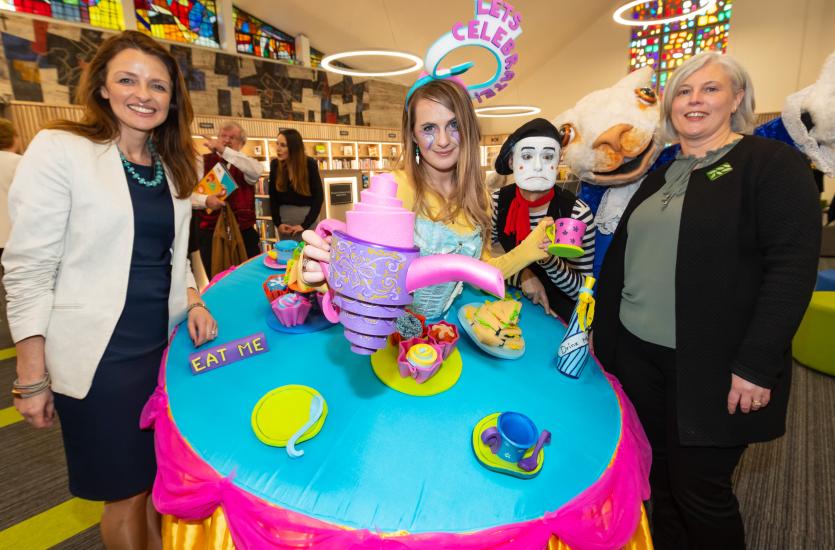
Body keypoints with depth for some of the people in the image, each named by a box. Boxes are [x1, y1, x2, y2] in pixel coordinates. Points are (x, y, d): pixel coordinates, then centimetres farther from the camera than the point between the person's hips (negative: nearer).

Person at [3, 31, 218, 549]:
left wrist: (194, 301, -3)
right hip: (102, 355, -5)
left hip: (167, 345, 6)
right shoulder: (59, 149, -9)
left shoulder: (171, 165, 9)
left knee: (162, 479, 20)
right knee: (128, 493, 11)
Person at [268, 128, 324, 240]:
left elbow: (319, 196, -12)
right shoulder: (275, 164, -2)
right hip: (284, 214, 3)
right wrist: (277, 222, -7)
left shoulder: (310, 164, -10)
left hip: (307, 214, -2)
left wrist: (305, 224, -17)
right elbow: (273, 196, 3)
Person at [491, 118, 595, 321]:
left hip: (556, 314, 0)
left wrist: (550, 260, -26)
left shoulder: (578, 213, -14)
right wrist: (521, 274, -15)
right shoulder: (496, 202, -7)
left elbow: (583, 290, -8)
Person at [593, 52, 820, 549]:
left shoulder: (773, 163, -5)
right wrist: (603, 336, 11)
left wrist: (757, 364, -18)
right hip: (639, 355, 6)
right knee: (660, 480, 16)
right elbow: (622, 258, 15)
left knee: (699, 490, 6)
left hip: (712, 367, -5)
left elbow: (793, 267, -13)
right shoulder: (659, 177, 14)